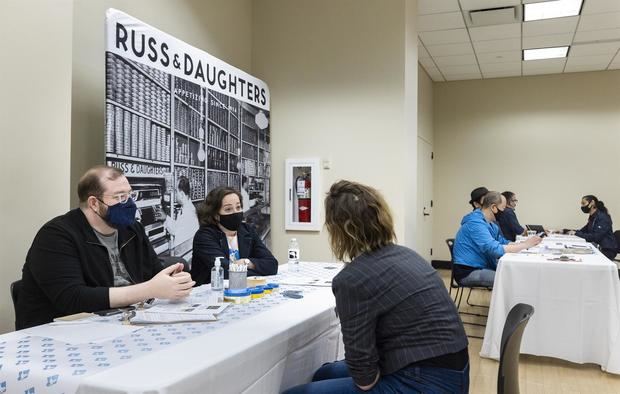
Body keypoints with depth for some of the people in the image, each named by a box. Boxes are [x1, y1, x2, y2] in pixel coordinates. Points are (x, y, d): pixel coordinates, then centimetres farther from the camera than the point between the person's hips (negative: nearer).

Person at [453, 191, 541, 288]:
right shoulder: (475, 223, -20)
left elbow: (503, 242, 11)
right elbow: (494, 249, -28)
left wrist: (524, 243, -5)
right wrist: (525, 245, -22)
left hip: (484, 267, 10)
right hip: (468, 272, -10)